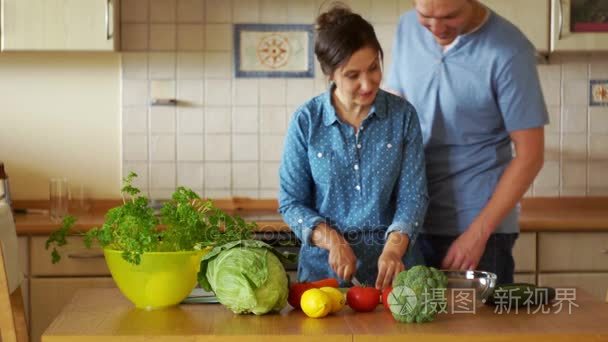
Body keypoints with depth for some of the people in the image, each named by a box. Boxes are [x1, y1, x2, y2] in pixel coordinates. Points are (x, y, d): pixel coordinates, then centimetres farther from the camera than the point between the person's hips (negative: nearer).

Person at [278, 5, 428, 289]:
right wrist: (332, 241, -13)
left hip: (391, 264, 0)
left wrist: (394, 248, -16)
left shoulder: (403, 115, 1)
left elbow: (413, 195, 1)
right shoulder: (306, 121, -1)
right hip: (324, 265, 0)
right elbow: (291, 202, 3)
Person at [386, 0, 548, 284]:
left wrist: (477, 233, -14)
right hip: (411, 220, 5)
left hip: (478, 224, -4)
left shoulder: (509, 51, -15)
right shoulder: (407, 28, 0)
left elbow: (529, 155, -12)